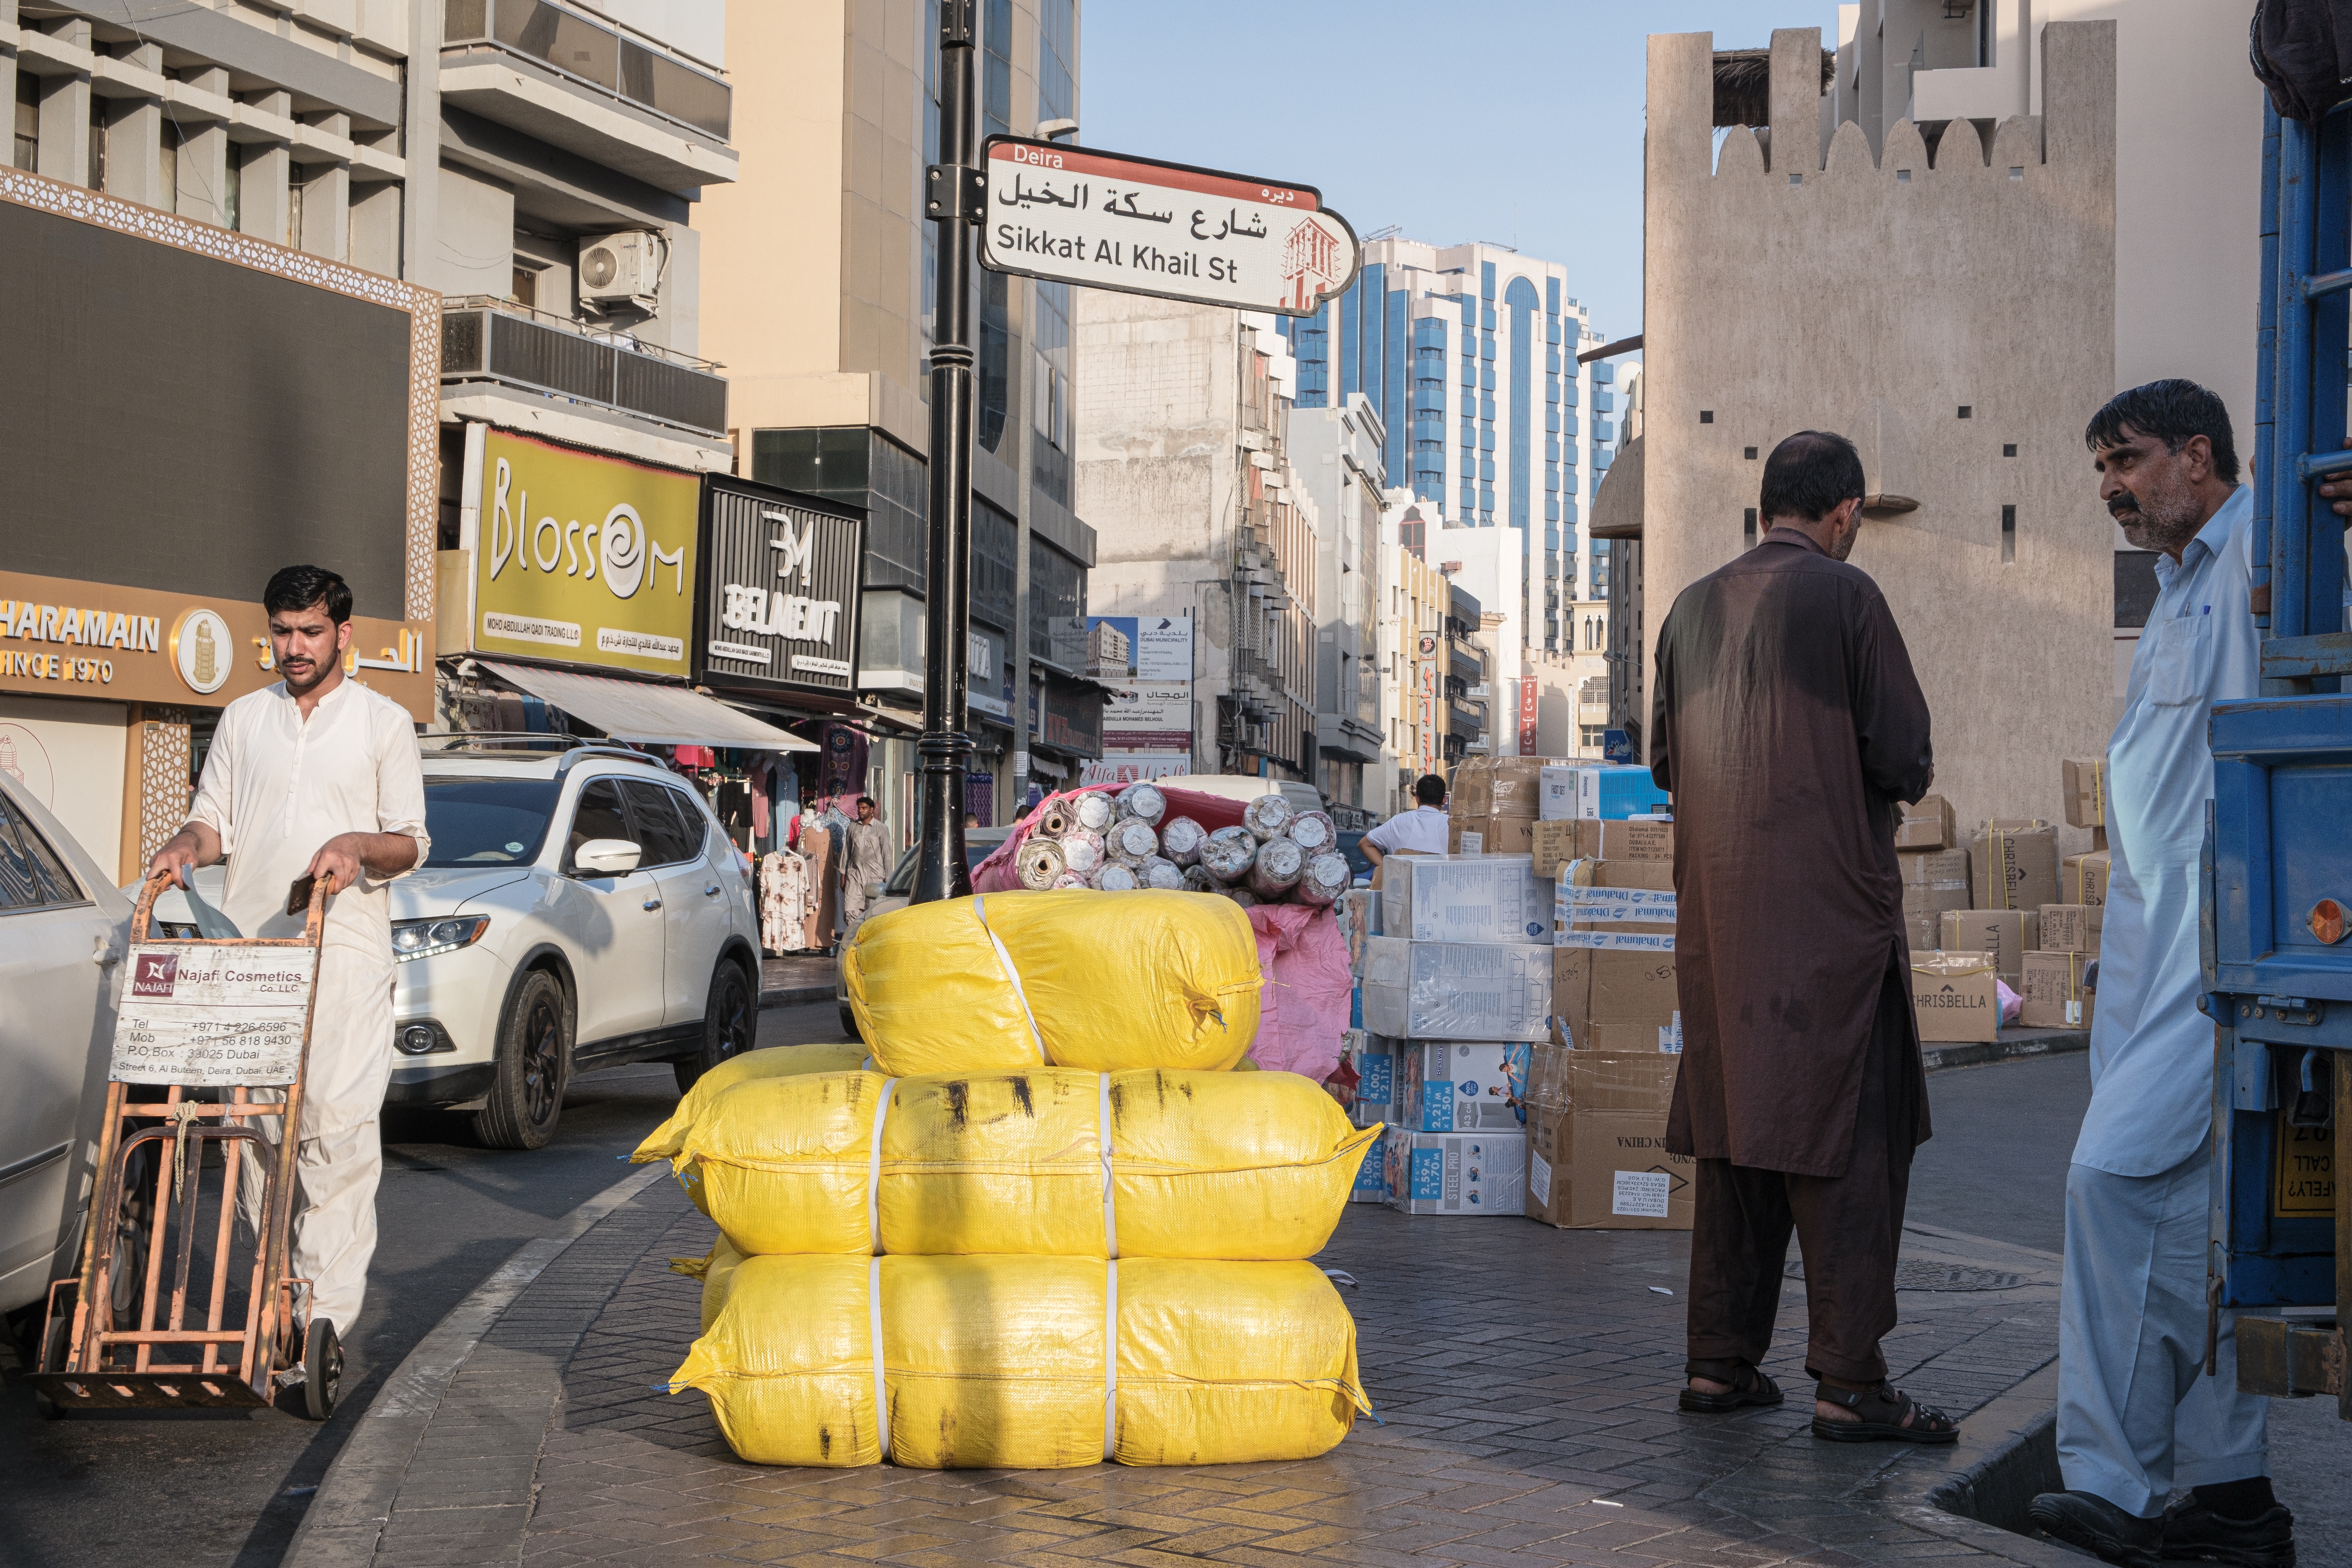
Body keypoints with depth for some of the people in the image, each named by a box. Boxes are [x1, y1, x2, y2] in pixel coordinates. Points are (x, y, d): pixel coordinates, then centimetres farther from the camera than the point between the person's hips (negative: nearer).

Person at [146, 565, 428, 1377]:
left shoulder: (385, 723, 7)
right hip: (248, 946, 4)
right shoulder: (243, 719, 16)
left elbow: (412, 842, 4)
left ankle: (328, 1305, -12)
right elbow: (215, 818, 17)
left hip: (345, 951, -3)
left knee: (338, 1123, -12)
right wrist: (187, 844, -6)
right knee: (251, 1120, 2)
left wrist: (360, 846, -17)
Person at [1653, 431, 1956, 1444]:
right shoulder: (1846, 596, -8)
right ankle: (1849, 1384, -1)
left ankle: (1719, 1362, 17)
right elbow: (1903, 758, -10)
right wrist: (1911, 779, 11)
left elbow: (1665, 761, 15)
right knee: (1847, 1141, -1)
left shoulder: (1693, 608, 9)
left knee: (1732, 1131, 13)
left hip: (1716, 917, 6)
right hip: (1829, 909, -6)